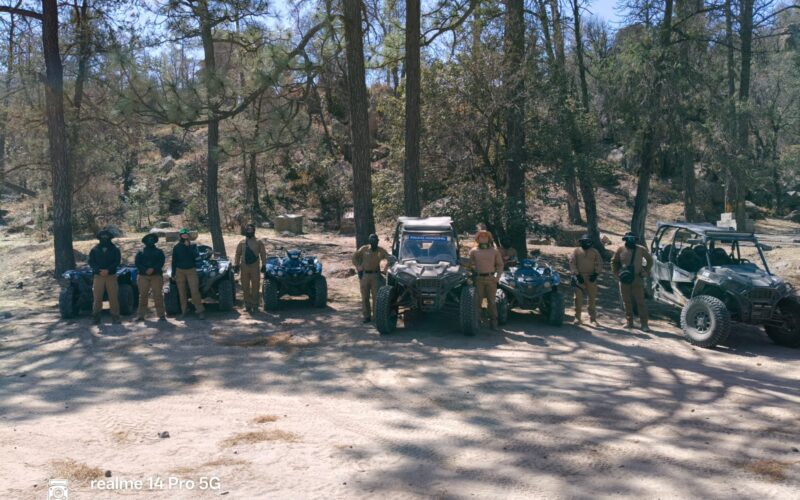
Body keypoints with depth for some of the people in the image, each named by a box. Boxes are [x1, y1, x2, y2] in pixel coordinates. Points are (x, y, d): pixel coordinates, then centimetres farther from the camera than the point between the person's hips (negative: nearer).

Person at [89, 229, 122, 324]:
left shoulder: (115, 250, 7)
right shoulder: (95, 250, 10)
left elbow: (117, 262, -2)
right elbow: (91, 262, 3)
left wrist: (108, 270, -16)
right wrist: (99, 270, -14)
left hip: (111, 276, -1)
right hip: (98, 276, 1)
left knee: (113, 297, -3)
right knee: (97, 297, -1)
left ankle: (115, 316, 2)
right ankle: (96, 317, 5)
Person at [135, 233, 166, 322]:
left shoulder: (159, 251, 14)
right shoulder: (140, 252, 16)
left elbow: (161, 262, 1)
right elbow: (137, 263, 5)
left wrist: (153, 269, -15)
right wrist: (145, 270, -12)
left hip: (156, 275, -1)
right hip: (143, 276, 1)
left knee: (158, 295, -7)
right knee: (143, 295, 0)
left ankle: (161, 315, -7)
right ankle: (141, 315, 4)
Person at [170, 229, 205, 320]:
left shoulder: (193, 246, 2)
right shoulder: (177, 247, 4)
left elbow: (196, 256, -13)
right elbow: (174, 261, 8)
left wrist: (189, 246, -18)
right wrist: (173, 274, 5)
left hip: (191, 270, -2)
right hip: (180, 271, 2)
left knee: (195, 291, -10)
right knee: (182, 292, 5)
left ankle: (200, 311, -9)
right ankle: (184, 311, 13)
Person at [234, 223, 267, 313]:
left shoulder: (259, 242, 2)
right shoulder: (242, 243, 8)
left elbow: (263, 254, 2)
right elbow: (237, 254, 10)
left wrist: (263, 265, -4)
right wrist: (236, 264, 2)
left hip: (255, 267, -2)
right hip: (244, 267, 2)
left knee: (255, 287, 1)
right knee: (245, 287, 5)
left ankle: (255, 305, 9)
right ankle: (248, 305, 16)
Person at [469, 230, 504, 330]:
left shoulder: (494, 251, 11)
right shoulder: (474, 251, 7)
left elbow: (500, 264, 13)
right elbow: (470, 264, 9)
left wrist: (498, 276, 2)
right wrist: (472, 275, -3)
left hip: (491, 278, 1)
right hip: (478, 278, -1)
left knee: (492, 301, 2)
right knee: (478, 300, -2)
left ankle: (493, 322, 7)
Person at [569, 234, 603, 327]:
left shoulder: (595, 252, 12)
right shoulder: (576, 251, 7)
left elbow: (599, 263, 7)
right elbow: (572, 263, -1)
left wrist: (596, 273, -8)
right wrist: (576, 274, -12)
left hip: (591, 278, 1)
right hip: (579, 277, -1)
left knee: (592, 298, 2)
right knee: (578, 297, -1)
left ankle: (593, 319, 8)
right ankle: (578, 317, 6)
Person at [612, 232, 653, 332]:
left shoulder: (641, 249, 0)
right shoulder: (620, 250, 1)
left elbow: (650, 260, 13)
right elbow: (614, 262, 12)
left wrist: (645, 272, 4)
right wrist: (617, 273, 0)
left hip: (637, 278, -1)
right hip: (624, 279, 2)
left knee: (640, 301, -3)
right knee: (627, 301, 8)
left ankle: (644, 324, -1)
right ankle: (629, 322, 18)